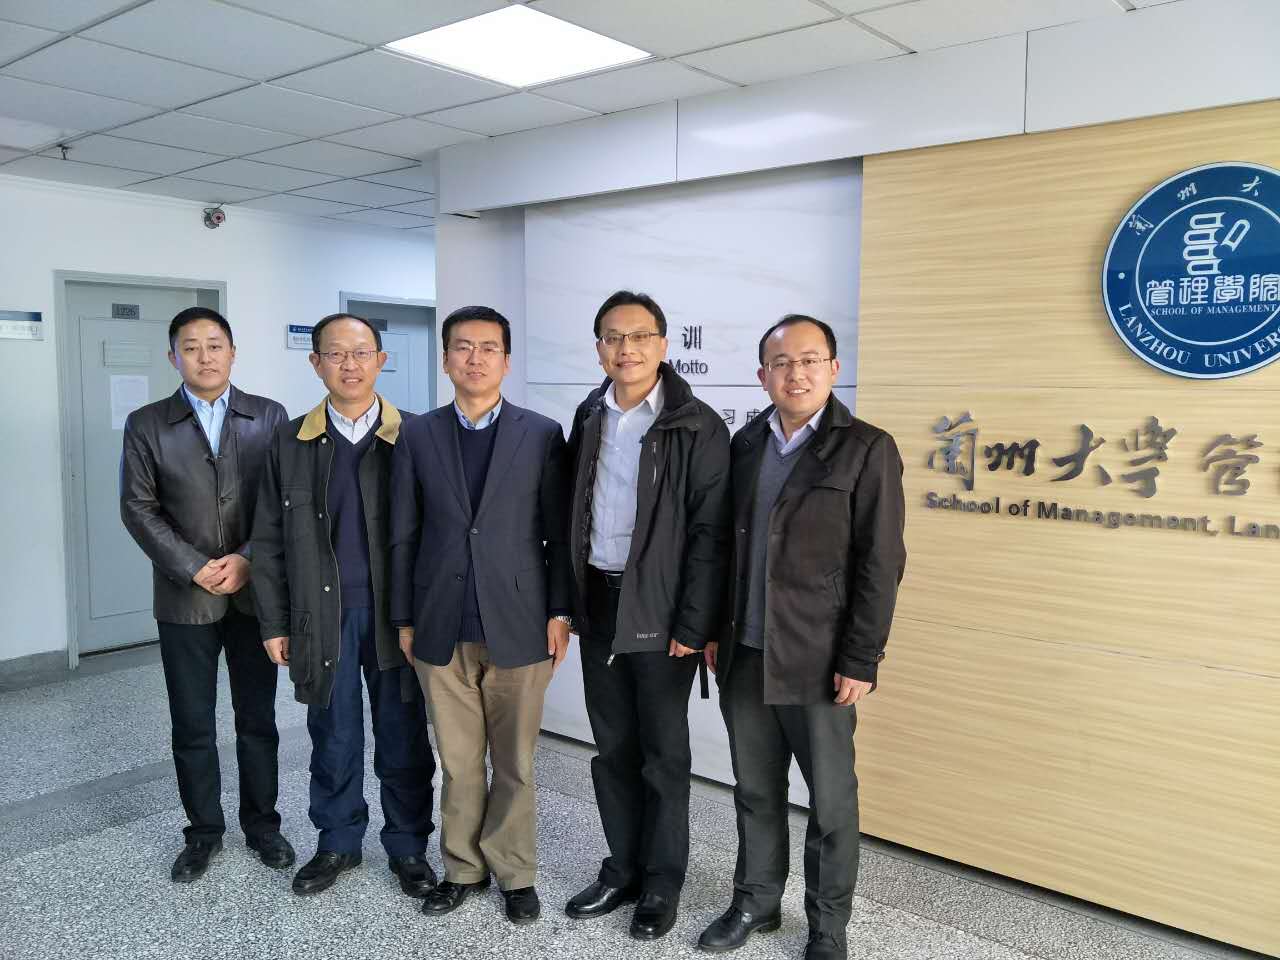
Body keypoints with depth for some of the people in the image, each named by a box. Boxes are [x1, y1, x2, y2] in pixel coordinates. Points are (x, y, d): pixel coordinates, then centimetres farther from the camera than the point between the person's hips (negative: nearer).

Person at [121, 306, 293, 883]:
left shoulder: (270, 417, 1)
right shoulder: (145, 425, 1)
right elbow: (138, 509, -2)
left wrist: (246, 560, -13)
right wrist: (194, 569, -12)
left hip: (255, 593, 0)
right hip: (185, 598, 0)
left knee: (257, 720, 11)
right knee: (192, 726, 10)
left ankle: (261, 824, 27)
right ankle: (203, 832, 27)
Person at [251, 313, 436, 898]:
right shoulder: (291, 443, 3)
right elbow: (269, 540, 6)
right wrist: (274, 622, 3)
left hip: (396, 614, -1)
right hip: (322, 617, 2)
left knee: (403, 739, 9)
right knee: (334, 740, 14)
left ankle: (408, 845, 27)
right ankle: (338, 843, 33)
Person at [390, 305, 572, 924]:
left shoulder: (542, 434, 0)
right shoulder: (418, 437, 5)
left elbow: (558, 532, 0)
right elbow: (403, 536, 7)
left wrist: (560, 612, -4)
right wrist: (403, 619, 6)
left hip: (518, 625, -1)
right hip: (441, 630, 2)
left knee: (514, 762, 10)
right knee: (458, 762, 12)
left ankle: (514, 873, 28)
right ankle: (463, 868, 30)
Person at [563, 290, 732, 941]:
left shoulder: (697, 426, -10)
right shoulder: (589, 419, 7)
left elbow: (709, 534, -12)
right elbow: (572, 514, 11)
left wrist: (693, 626, -15)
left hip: (659, 612, -5)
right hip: (596, 602, 5)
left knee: (663, 754, 8)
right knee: (612, 747, 15)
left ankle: (662, 883, 25)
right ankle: (622, 869, 31)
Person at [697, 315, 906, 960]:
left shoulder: (866, 449, -7)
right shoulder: (744, 444, 8)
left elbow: (880, 565, -10)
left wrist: (861, 660, -13)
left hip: (818, 662, -4)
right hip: (743, 655, 5)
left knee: (830, 800, 9)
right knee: (755, 791, 17)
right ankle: (756, 902, 36)